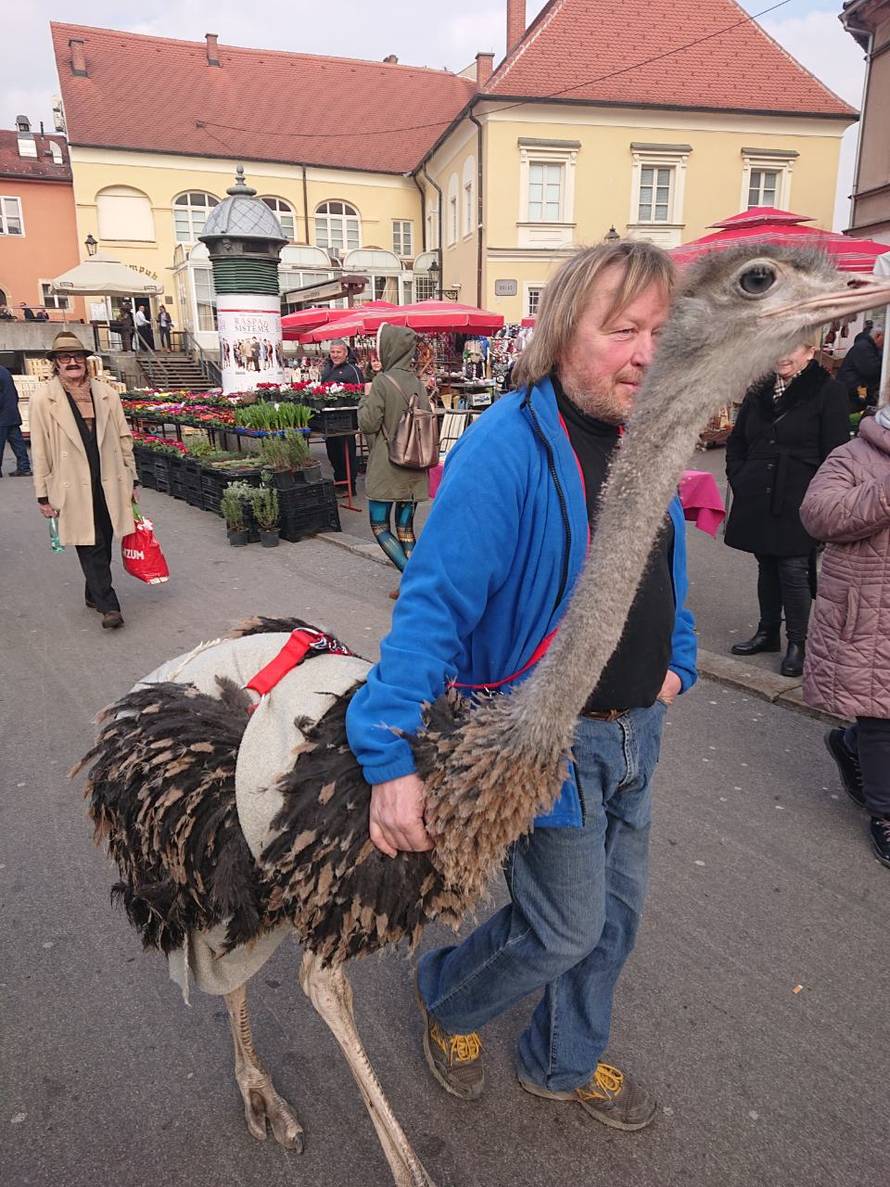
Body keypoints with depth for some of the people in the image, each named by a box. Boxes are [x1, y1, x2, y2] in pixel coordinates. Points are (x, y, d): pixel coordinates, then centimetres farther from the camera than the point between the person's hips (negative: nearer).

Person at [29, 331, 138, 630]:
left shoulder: (106, 394, 7)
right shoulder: (43, 398, 0)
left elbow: (123, 438, 12)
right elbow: (40, 450, 0)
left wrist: (131, 479, 11)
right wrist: (43, 494, -1)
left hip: (110, 484, 3)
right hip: (73, 488, -3)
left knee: (103, 545, 11)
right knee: (90, 547, -3)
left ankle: (94, 594, 30)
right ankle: (108, 605, 1)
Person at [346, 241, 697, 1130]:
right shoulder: (506, 447, -23)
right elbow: (434, 606, -29)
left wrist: (676, 662, 13)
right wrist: (391, 758, -34)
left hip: (634, 729, 8)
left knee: (614, 914, 21)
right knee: (567, 927, 7)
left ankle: (565, 1063, 48)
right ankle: (444, 996, 40)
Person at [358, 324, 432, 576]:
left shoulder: (382, 382, -12)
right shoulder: (416, 382, 5)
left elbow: (368, 424, -10)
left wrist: (366, 397, 6)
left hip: (386, 467, -6)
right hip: (413, 468, 6)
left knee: (380, 526, 5)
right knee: (405, 528, 12)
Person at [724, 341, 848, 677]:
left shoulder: (827, 391, -4)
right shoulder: (758, 392, 12)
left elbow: (835, 454, -7)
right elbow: (736, 442, 19)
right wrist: (739, 479, 7)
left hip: (798, 505, -5)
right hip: (758, 500, 5)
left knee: (794, 571, -4)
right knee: (767, 567, 14)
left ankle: (797, 642, 10)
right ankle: (768, 632, 27)